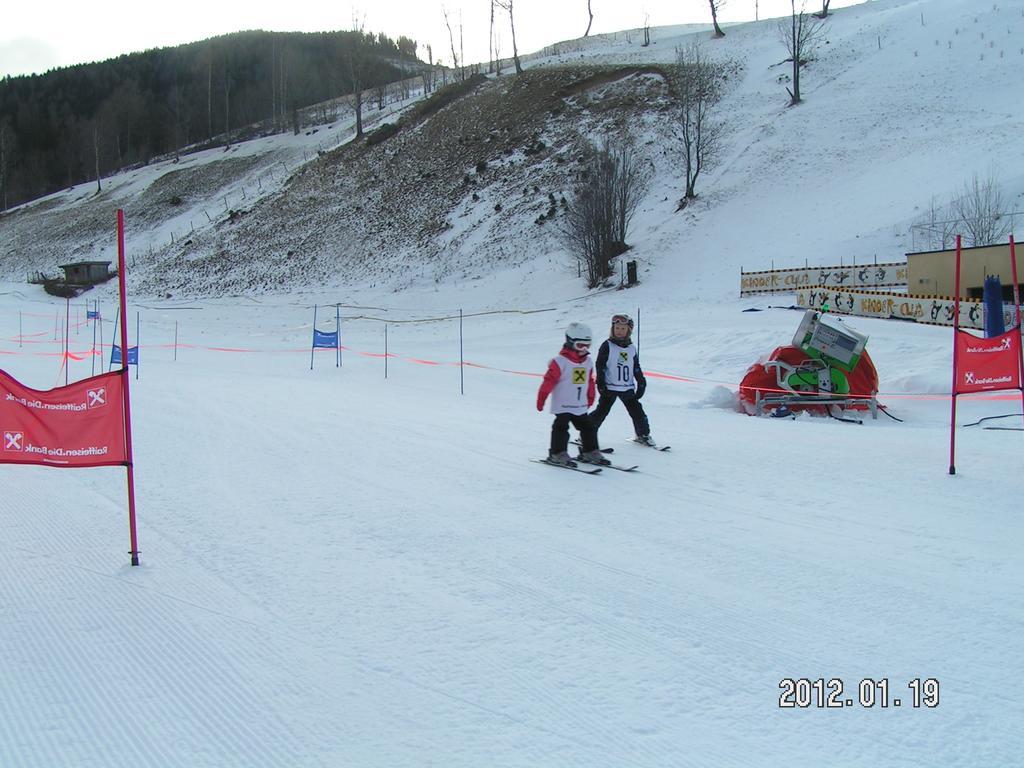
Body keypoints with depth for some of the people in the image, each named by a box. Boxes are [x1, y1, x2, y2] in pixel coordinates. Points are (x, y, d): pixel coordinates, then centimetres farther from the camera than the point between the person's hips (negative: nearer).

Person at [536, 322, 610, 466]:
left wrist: (590, 398, 23)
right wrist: (541, 398, -16)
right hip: (562, 405, -6)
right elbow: (549, 380, -15)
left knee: (588, 428, 8)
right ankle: (557, 454, 1)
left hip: (581, 406, 7)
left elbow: (590, 381, 18)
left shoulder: (588, 362, 7)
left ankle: (590, 452, 19)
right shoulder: (560, 361, -14)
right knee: (561, 428, -9)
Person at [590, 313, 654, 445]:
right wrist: (601, 383, -11)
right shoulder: (607, 346, -5)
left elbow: (636, 368, 17)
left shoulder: (632, 348, 9)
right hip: (610, 387, -4)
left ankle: (643, 434, 22)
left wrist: (641, 383, 12)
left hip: (628, 388, 4)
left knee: (637, 411, 5)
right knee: (601, 411, -6)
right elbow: (600, 365, -6)